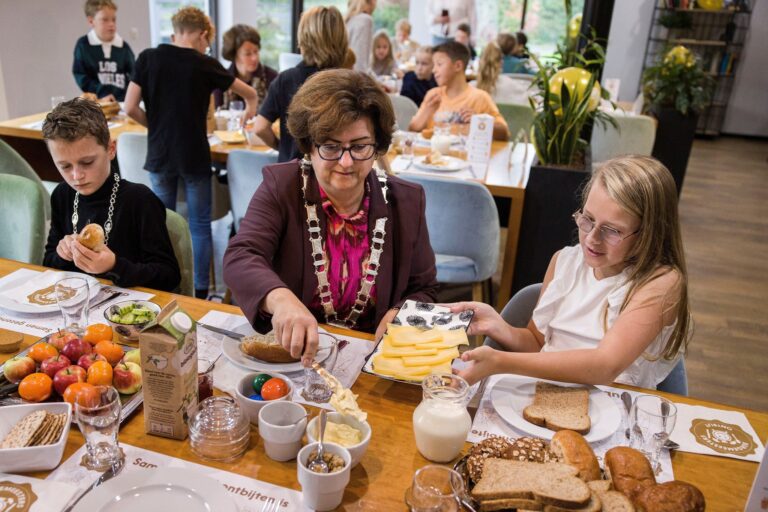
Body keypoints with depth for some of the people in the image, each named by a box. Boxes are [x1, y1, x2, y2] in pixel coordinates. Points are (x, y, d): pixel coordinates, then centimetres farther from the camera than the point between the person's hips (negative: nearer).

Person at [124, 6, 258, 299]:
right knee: (200, 225, 8)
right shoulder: (205, 65, -4)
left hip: (159, 155, 3)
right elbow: (250, 94, 11)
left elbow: (131, 108, -4)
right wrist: (250, 108, 34)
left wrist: (155, 126, 15)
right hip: (194, 156, -2)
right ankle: (200, 294, 13)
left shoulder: (148, 58, 0)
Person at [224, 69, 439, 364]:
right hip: (289, 349, -5)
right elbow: (240, 258, -21)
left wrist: (400, 315, -15)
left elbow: (423, 290, 8)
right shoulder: (281, 187, -7)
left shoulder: (405, 202, -1)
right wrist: (280, 299, -42)